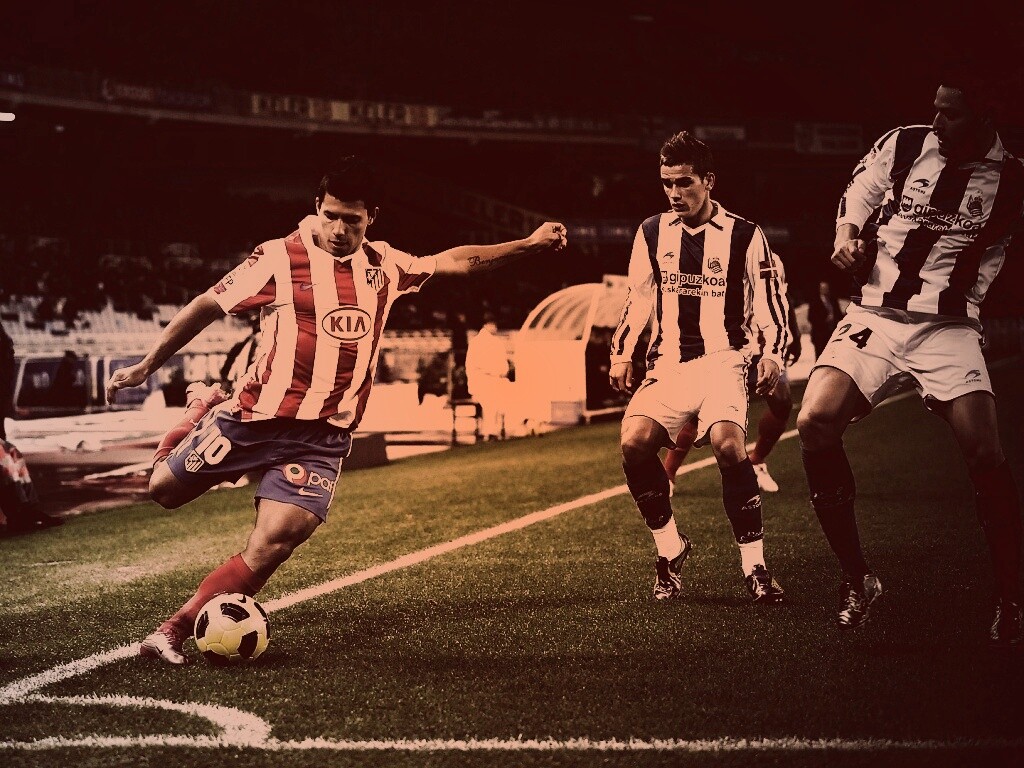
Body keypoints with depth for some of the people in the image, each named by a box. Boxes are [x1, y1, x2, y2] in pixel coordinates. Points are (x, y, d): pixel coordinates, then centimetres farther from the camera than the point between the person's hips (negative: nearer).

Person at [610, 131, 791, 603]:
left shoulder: (744, 236, 3)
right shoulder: (652, 233, 12)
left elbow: (771, 303, 5)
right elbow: (637, 299, 21)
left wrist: (773, 356, -8)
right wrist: (621, 354, 13)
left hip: (722, 360, -3)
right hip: (667, 365, 3)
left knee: (728, 445, -30)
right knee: (634, 443, -23)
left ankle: (755, 567, -20)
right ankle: (670, 550, -1)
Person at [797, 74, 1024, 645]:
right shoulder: (902, 147, 4)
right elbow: (858, 197, 17)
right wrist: (848, 236, -1)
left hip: (949, 329, -1)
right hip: (875, 317, 2)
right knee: (816, 425, -20)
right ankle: (859, 581, -4)